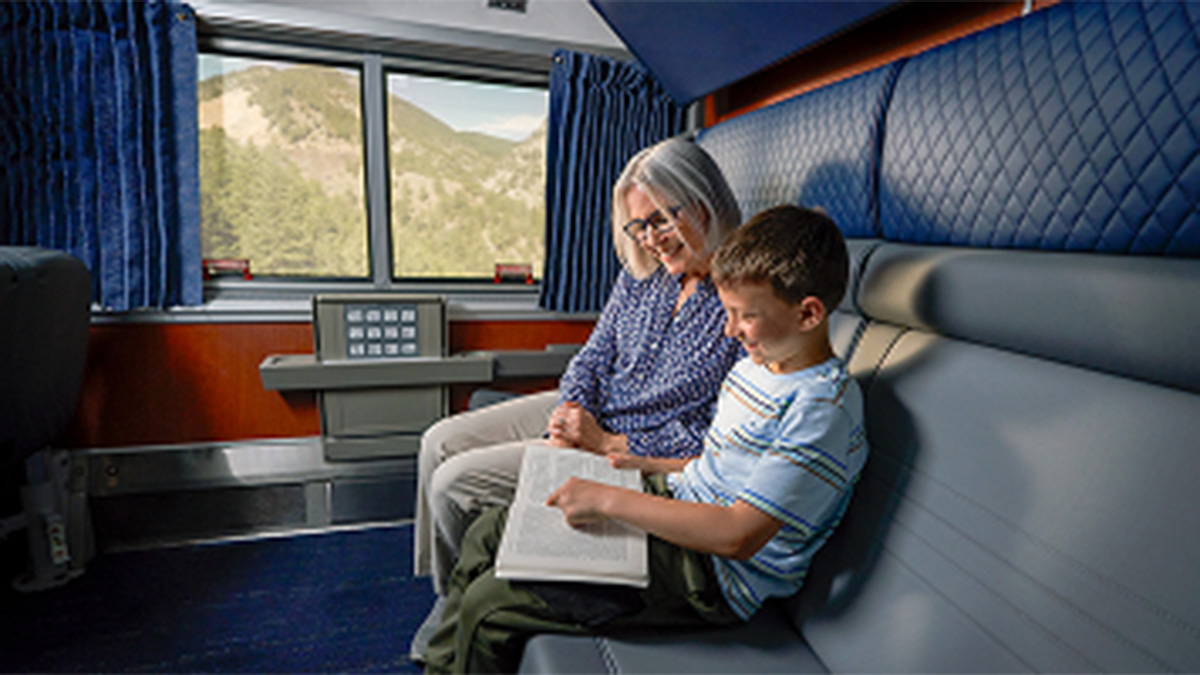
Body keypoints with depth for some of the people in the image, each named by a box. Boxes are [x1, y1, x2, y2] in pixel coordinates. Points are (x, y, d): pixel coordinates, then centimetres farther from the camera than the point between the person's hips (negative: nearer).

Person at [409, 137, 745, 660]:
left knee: (453, 484, -10)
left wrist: (606, 443, -20)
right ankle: (448, 592, 25)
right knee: (440, 443, 6)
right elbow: (594, 355, 8)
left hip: (633, 455, -8)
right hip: (583, 412, 8)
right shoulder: (642, 272, 1)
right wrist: (571, 410, -12)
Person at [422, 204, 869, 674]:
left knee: (487, 605, -12)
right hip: (675, 502, 9)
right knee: (487, 534, 10)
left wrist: (610, 499, -24)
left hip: (709, 576, -9)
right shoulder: (758, 365, 6)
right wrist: (653, 466, 6)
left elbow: (738, 536, -27)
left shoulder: (823, 409, -22)